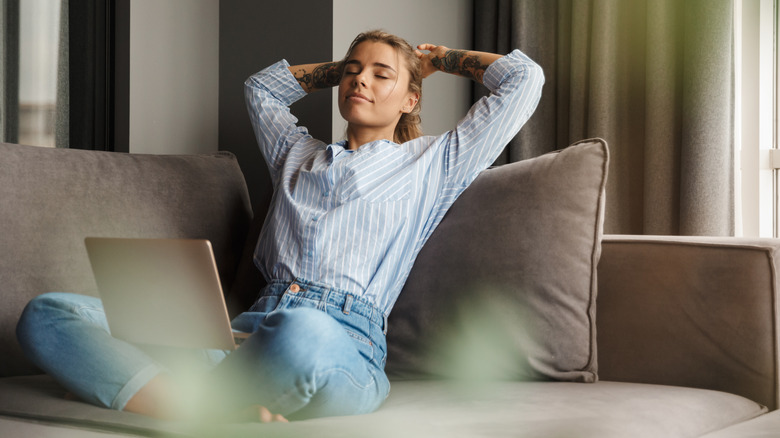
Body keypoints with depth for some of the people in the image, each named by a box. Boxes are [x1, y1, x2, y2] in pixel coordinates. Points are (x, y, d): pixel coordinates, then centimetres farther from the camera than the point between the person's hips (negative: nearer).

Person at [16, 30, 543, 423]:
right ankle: (211, 410, -40)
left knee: (302, 333, -48)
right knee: (49, 313, -18)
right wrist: (342, 66, 52)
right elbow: (261, 86, 55)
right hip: (247, 327, 5)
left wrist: (444, 59, 36)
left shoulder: (430, 163, 23)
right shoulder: (297, 153, 35)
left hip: (345, 338, -5)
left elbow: (523, 77, 22)